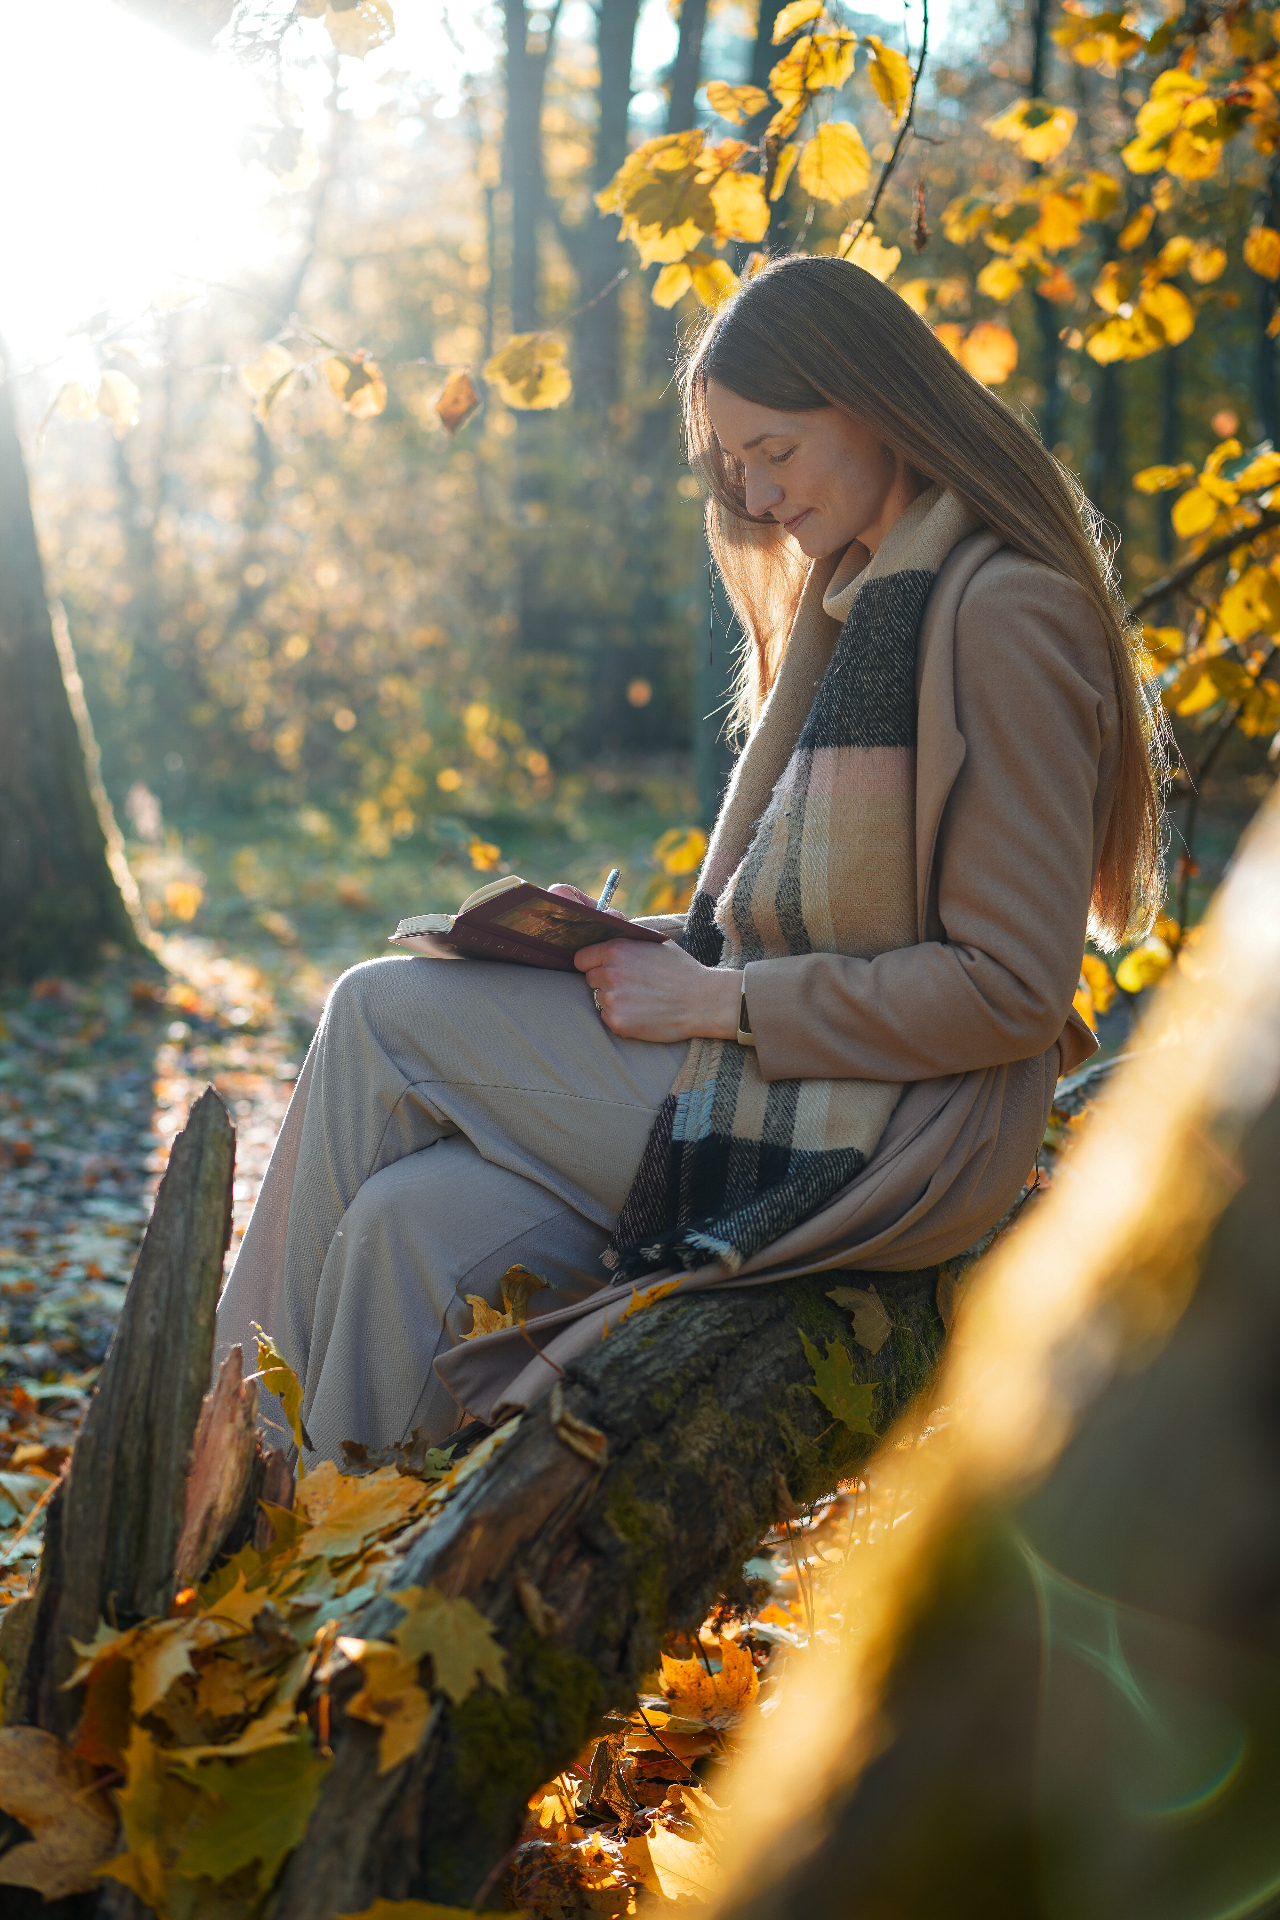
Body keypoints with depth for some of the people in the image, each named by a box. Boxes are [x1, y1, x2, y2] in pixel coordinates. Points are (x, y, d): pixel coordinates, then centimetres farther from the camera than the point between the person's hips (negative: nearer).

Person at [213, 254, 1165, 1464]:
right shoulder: (853, 592, 16)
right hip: (808, 1082, 8)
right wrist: (665, 950, 3)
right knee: (414, 1222, -14)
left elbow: (1010, 989, -18)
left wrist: (721, 1002, -17)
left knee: (382, 1015, -9)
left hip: (894, 1146, -8)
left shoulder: (1004, 617, -14)